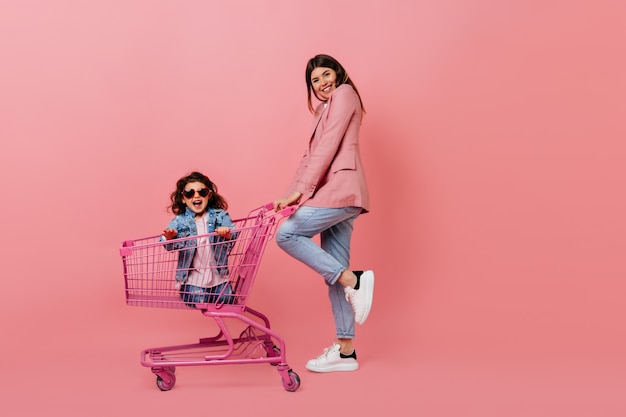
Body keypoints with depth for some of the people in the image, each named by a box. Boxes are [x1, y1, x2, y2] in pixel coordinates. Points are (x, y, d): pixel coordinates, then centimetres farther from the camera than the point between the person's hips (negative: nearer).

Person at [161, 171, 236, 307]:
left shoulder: (220, 216, 0)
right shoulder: (179, 221, -1)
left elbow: (232, 236, -11)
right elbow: (170, 246, -8)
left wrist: (227, 234, -35)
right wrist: (169, 238, -32)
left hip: (217, 274, 1)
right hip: (193, 277, -1)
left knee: (226, 298, -9)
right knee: (197, 300, -18)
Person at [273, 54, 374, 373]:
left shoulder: (344, 94, 1)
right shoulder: (325, 110, 29)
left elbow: (328, 146, -11)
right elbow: (310, 156, 22)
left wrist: (301, 189, -17)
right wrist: (289, 196, 11)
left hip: (340, 189, -9)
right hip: (333, 194, 9)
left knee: (287, 233, -15)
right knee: (333, 270, 4)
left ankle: (353, 280, -17)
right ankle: (345, 351, 5)